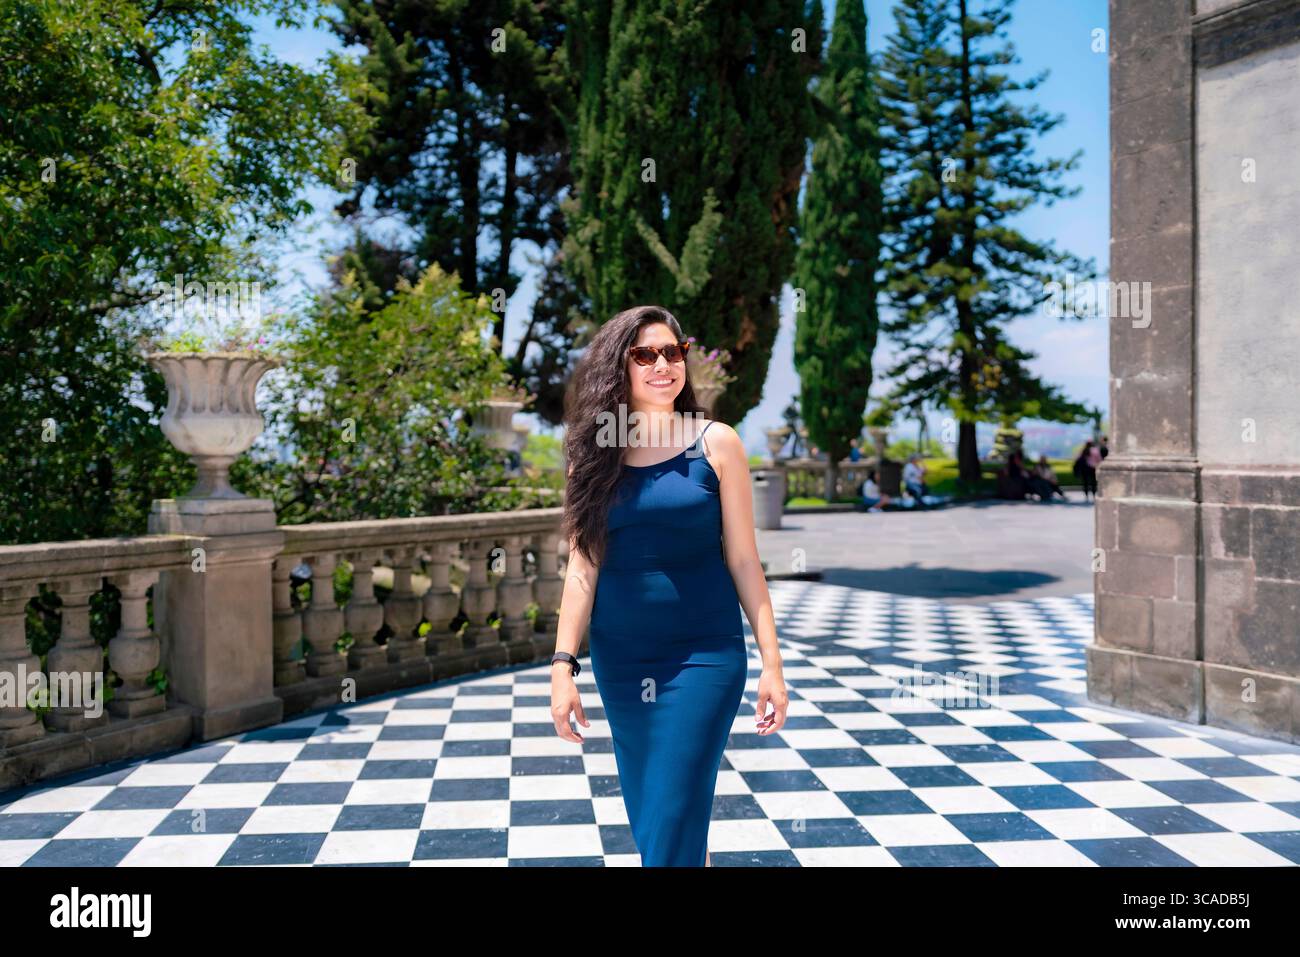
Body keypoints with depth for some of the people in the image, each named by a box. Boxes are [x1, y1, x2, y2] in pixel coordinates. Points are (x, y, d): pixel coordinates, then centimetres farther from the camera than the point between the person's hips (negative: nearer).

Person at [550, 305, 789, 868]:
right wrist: (563, 664, -4)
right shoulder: (596, 452, 4)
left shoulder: (715, 443, -2)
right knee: (646, 815, 14)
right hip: (619, 659, 3)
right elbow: (582, 566, 2)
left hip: (704, 654, -3)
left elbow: (742, 558, -2)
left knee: (672, 826, -5)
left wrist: (772, 662, -4)